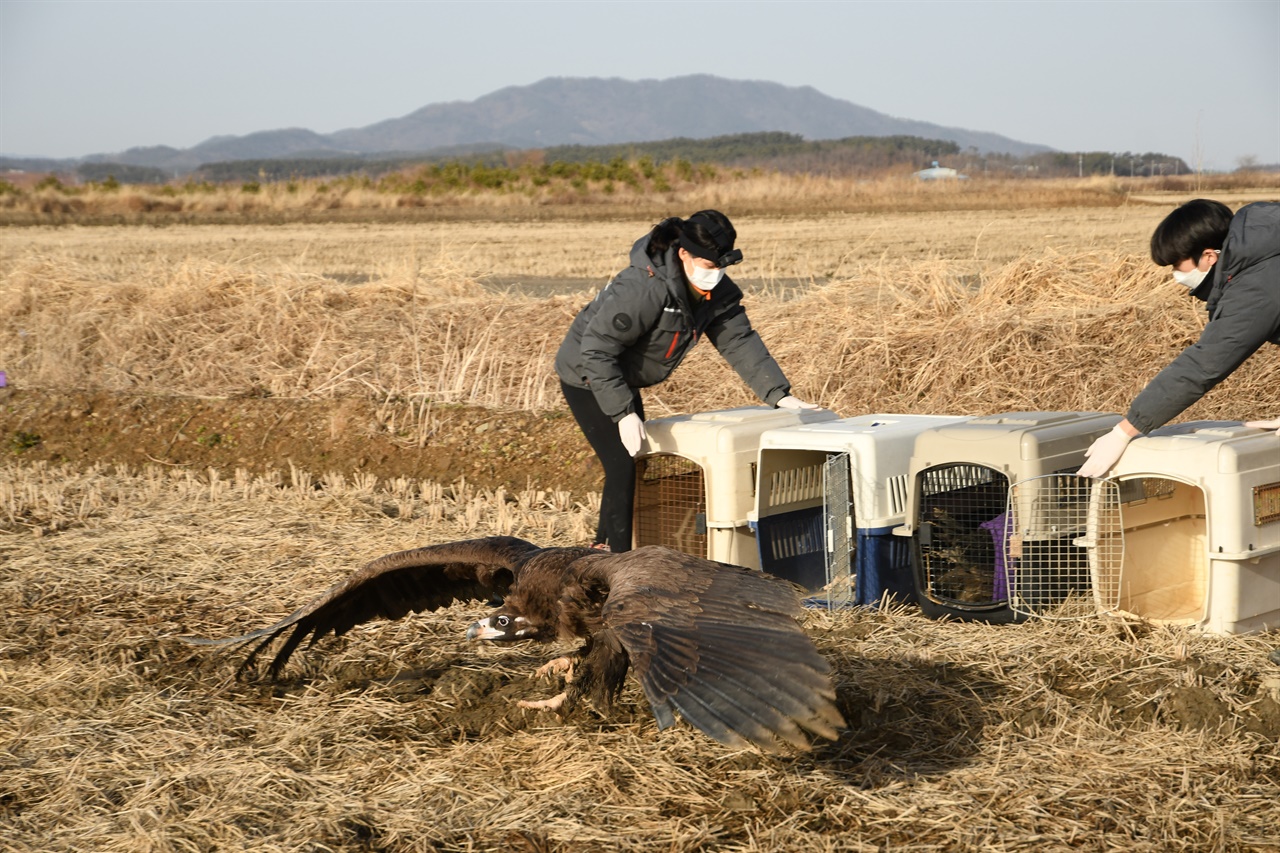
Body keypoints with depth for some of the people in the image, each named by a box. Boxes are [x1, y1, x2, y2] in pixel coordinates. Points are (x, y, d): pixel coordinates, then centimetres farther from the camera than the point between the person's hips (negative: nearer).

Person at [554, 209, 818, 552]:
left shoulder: (718, 292, -9)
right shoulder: (644, 288, -34)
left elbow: (740, 342, -10)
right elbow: (597, 350, -32)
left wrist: (779, 394, -21)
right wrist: (624, 413, -36)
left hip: (623, 379, 9)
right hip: (587, 377, -9)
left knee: (638, 463, 16)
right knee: (624, 466, -15)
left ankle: (605, 545, 32)